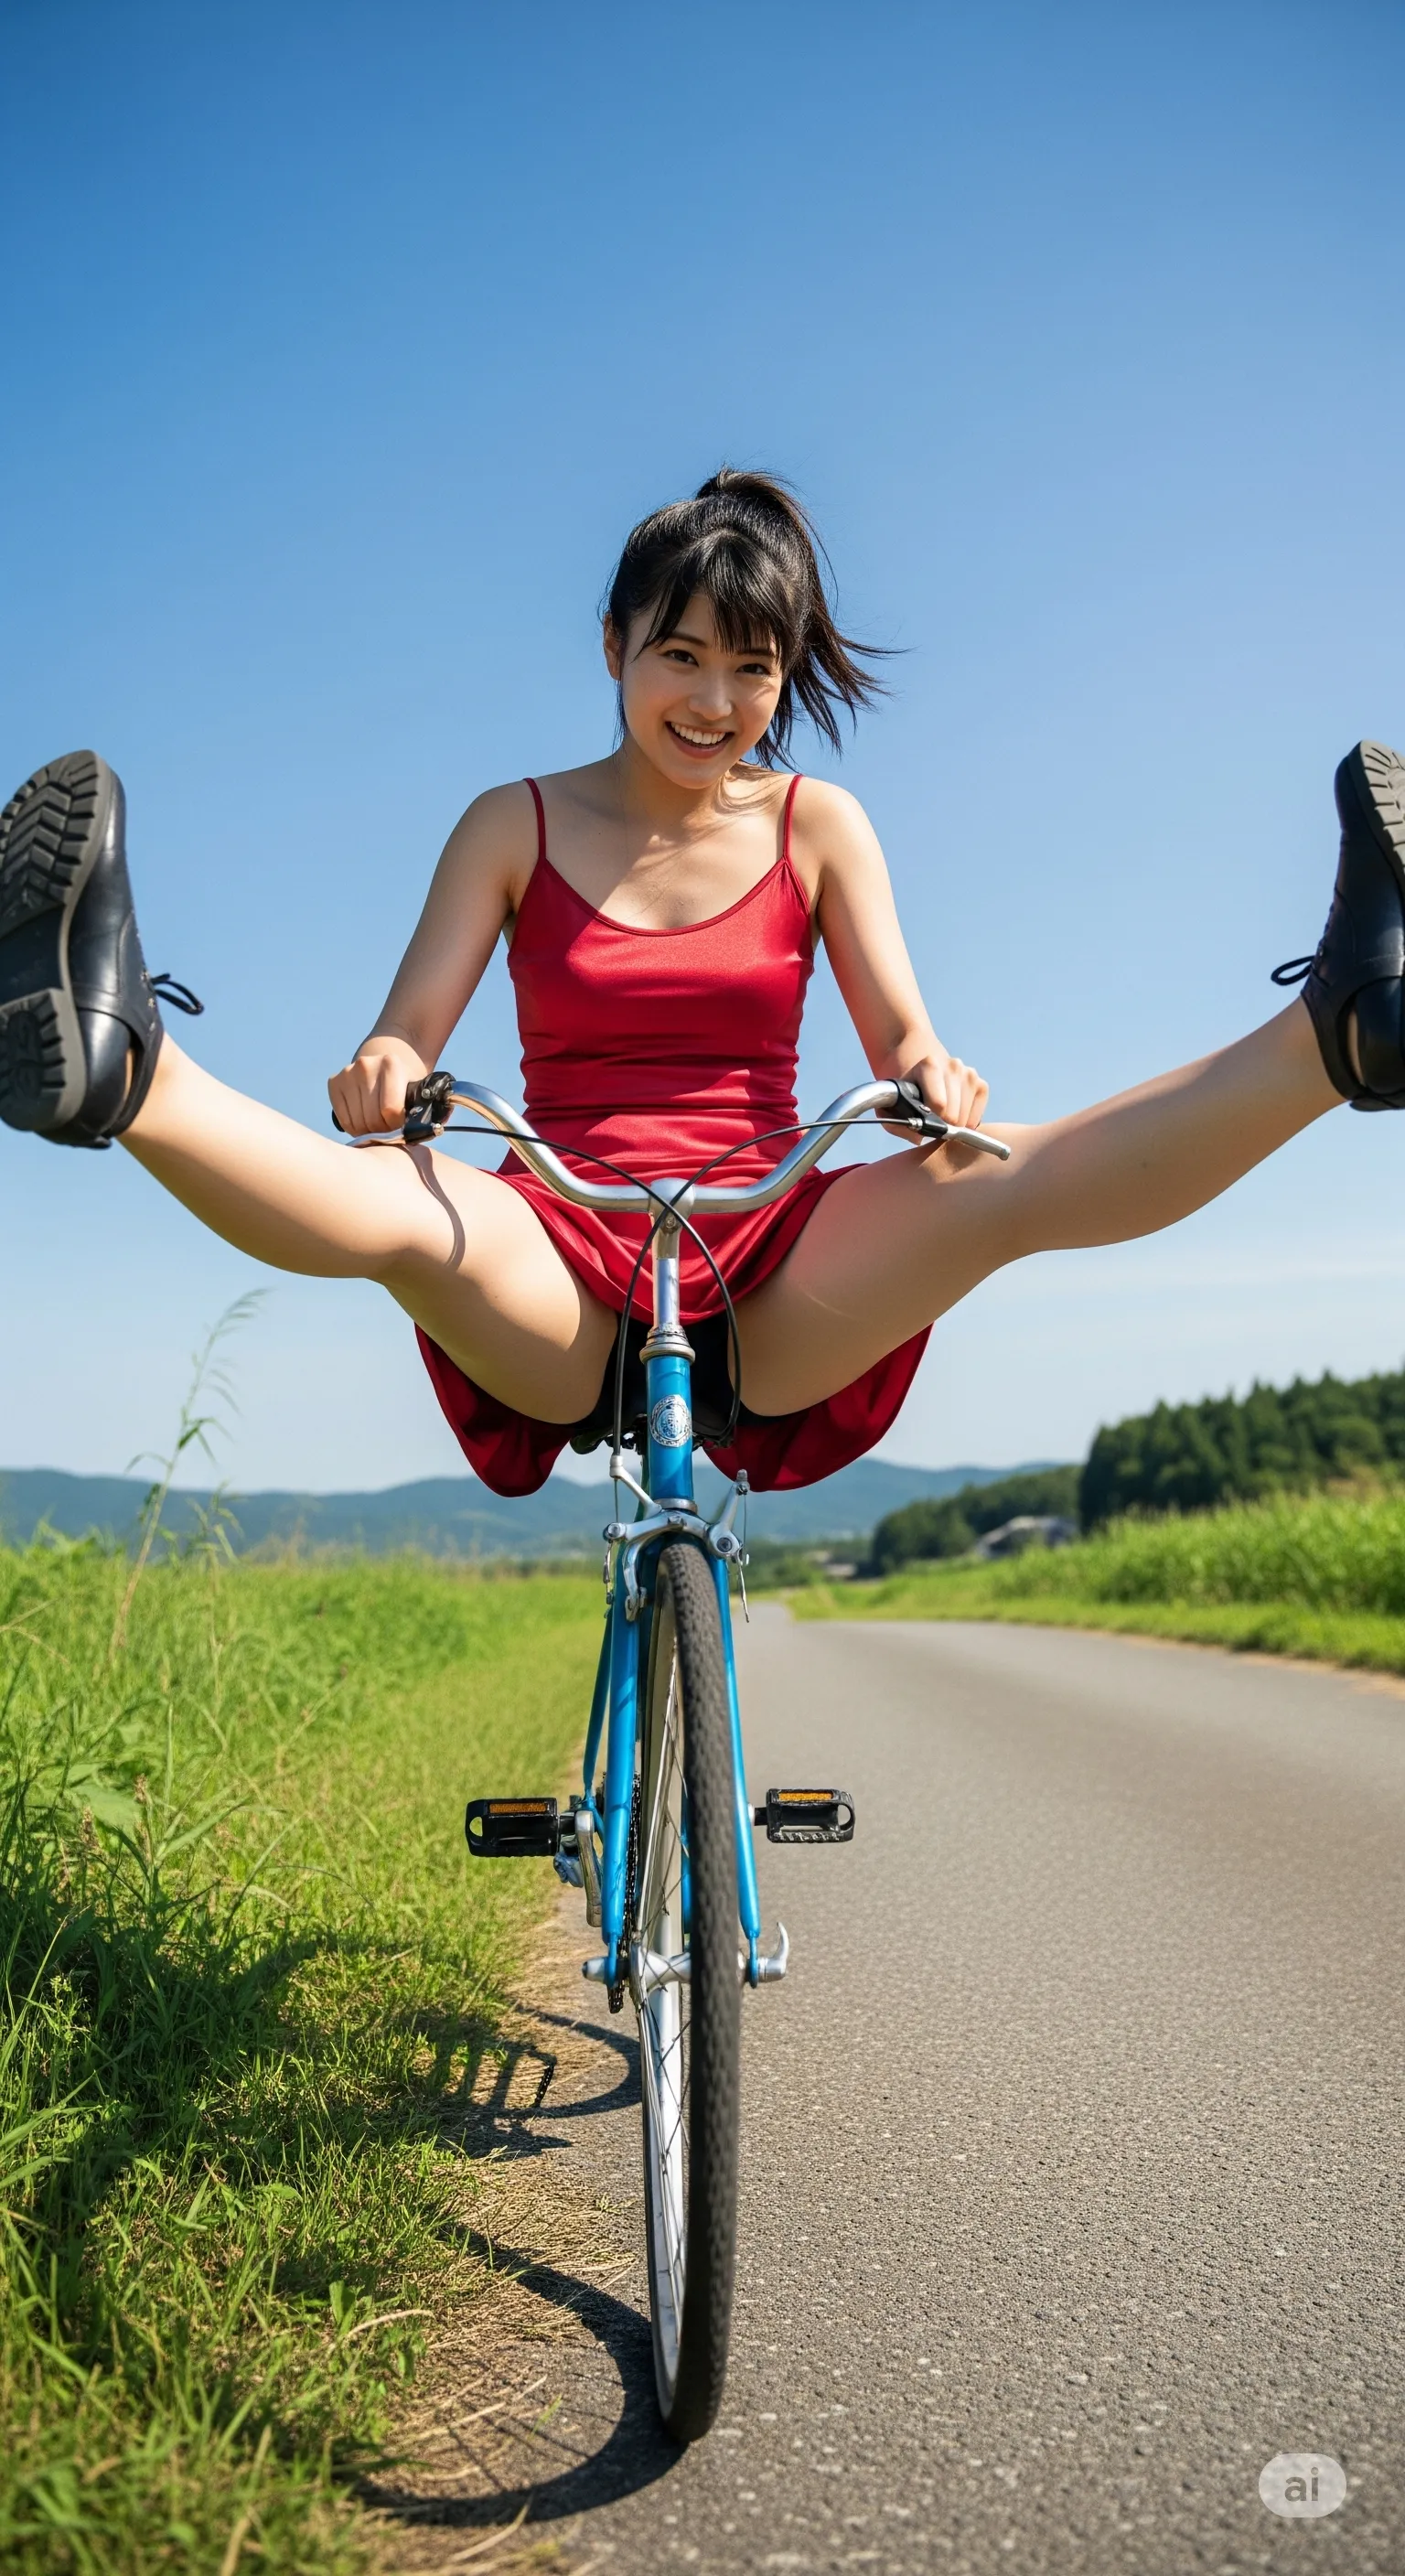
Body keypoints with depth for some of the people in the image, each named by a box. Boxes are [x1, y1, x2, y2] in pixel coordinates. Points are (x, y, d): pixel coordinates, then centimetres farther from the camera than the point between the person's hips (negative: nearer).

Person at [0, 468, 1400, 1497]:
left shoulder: (816, 826, 11)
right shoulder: (517, 824, 9)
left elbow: (900, 1033, 2)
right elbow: (410, 1029, 1)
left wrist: (935, 1082, -24)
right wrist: (384, 1073, -26)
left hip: (777, 1282, 1)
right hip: (557, 1280, 0)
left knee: (1009, 1180, -29)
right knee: (392, 1200, -36)